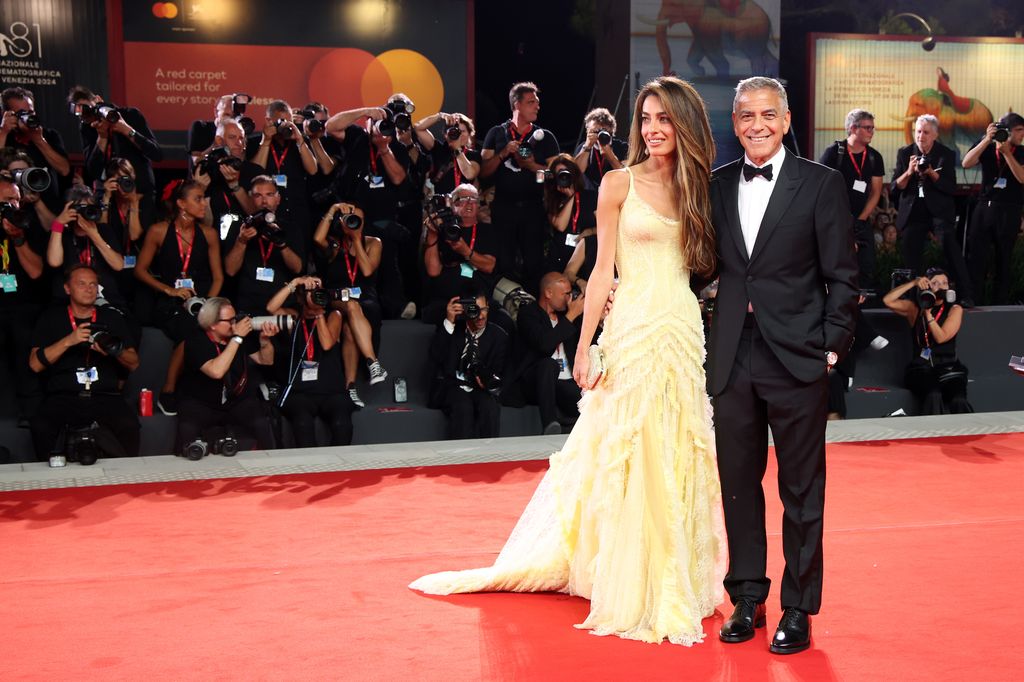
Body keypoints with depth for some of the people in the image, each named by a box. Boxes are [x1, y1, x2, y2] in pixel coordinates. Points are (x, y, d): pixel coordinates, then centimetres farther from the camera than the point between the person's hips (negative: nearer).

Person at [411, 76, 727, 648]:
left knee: (679, 456, 9)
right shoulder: (620, 183, -1)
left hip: (686, 328, 4)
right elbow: (604, 268, -2)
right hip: (635, 328, -4)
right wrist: (586, 345, -6)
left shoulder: (697, 187, 10)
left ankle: (677, 577, 22)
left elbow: (702, 264, 13)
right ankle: (632, 584, 12)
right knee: (630, 456, -1)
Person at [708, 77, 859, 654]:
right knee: (738, 483, 11)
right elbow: (709, 264, 10)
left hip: (797, 359, -3)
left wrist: (833, 345, -7)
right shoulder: (717, 185, 8)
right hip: (732, 360, 4)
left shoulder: (822, 184, -2)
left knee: (802, 491, 5)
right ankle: (748, 597, 25)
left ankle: (800, 609, 17)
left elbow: (843, 275, -2)